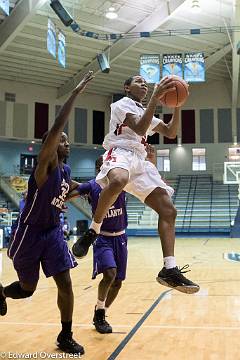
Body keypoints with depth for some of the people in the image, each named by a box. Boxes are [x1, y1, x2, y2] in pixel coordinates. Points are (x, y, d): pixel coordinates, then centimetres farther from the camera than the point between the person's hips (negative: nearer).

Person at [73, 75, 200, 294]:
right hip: (121, 153, -8)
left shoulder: (146, 112, 29)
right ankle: (93, 231, -26)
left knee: (168, 210, -6)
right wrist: (155, 98, -14)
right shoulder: (122, 104, 6)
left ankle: (169, 269, -6)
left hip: (140, 160, 8)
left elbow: (171, 133, 22)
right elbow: (140, 129, -11)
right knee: (118, 180, -45)